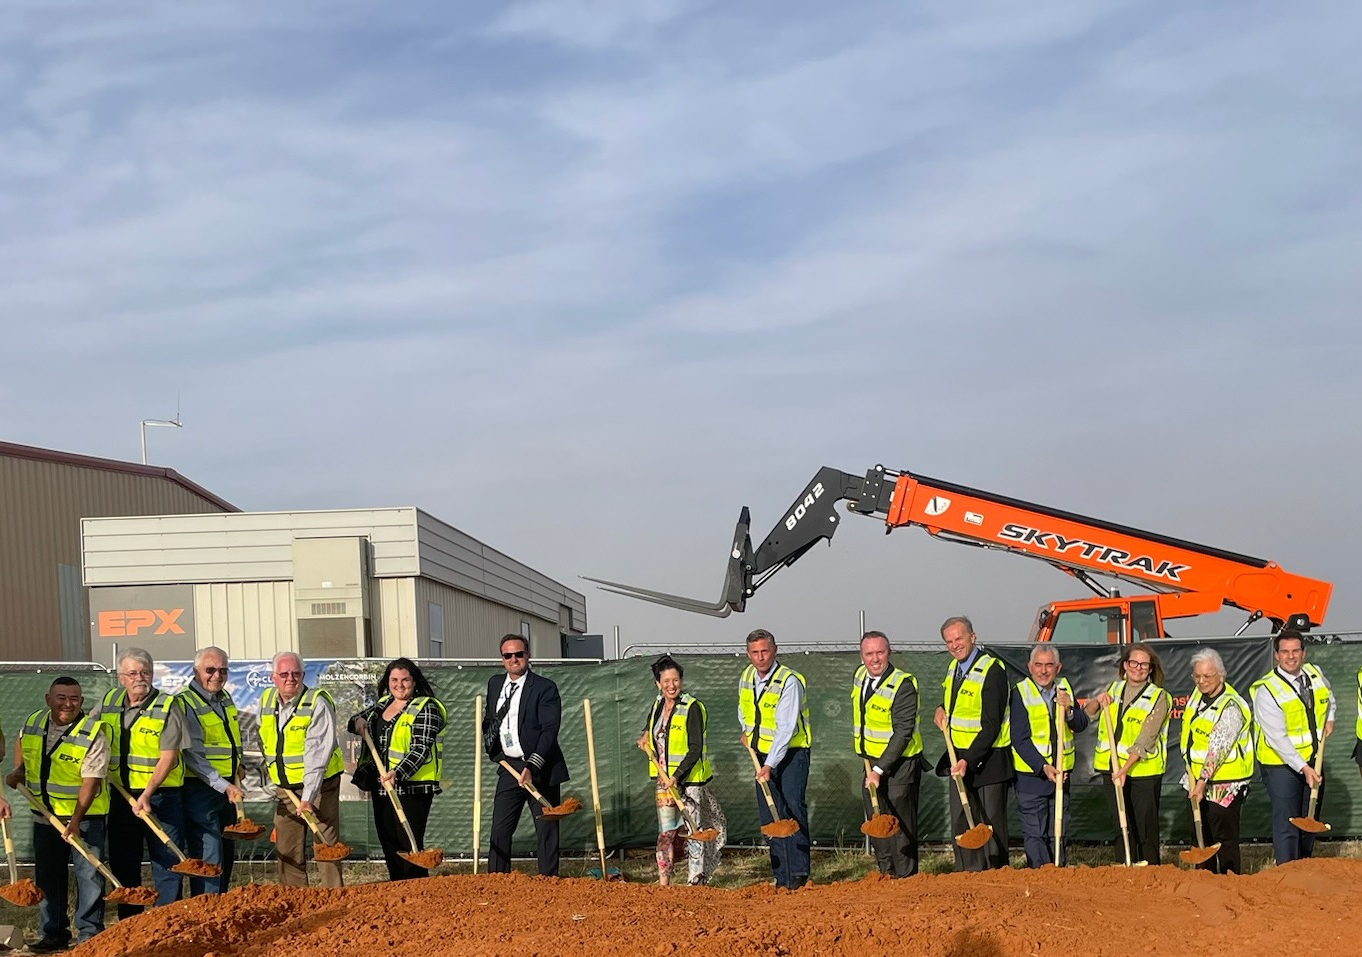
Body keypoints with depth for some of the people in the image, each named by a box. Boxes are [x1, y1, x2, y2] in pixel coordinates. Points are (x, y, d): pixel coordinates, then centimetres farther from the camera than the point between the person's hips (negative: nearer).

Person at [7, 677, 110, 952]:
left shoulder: (93, 733, -18)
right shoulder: (34, 722, -1)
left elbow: (90, 781, -22)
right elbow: (21, 742, 24)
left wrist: (75, 820, -29)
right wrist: (18, 770, 6)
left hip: (85, 816, -5)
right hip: (44, 815, 6)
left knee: (89, 874, -3)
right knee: (47, 876, 12)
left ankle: (89, 935, 5)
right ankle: (53, 934, 22)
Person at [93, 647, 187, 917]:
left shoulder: (167, 706, -9)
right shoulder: (109, 703, 7)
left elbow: (168, 756, -14)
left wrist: (147, 795, -23)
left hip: (160, 796, -5)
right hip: (121, 796, 5)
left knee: (166, 863, -3)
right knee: (122, 864, 11)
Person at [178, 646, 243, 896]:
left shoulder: (225, 698, 12)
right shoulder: (185, 703, -13)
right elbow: (192, 756, -19)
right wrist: (224, 786, -24)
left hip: (227, 787, 9)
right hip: (199, 788, -8)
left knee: (227, 854, 15)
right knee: (208, 857, -11)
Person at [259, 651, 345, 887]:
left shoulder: (318, 703, -15)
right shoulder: (266, 701, 5)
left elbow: (317, 754, -22)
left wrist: (308, 797, -28)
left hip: (318, 785, -6)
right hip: (284, 787, 6)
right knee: (286, 851, 6)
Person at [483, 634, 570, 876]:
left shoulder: (545, 688, -9)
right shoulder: (495, 684, 11)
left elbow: (549, 731, -15)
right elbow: (489, 720, 27)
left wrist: (532, 767, -23)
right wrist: (494, 751, 13)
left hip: (541, 771, -5)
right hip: (509, 767, 5)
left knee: (546, 829, 0)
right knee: (500, 829, 3)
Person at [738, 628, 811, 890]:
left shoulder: (790, 682, -19)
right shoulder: (746, 676, 2)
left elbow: (785, 730, -24)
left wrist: (769, 765, -29)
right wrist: (747, 730, 8)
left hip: (791, 753, -6)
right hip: (762, 753, 6)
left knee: (793, 808, -18)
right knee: (769, 817, 3)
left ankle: (798, 873, -19)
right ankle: (781, 877, 7)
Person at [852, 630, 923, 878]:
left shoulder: (903, 685, -20)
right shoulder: (860, 675, 3)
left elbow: (903, 733, -23)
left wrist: (879, 770, -26)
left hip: (899, 764, -7)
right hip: (871, 763, 7)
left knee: (900, 827, -4)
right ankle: (885, 875, 24)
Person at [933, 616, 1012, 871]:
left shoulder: (992, 670, -16)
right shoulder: (954, 668, 10)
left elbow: (991, 726, -20)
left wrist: (968, 760, -25)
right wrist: (942, 710, 6)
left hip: (988, 759, -8)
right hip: (959, 758, 8)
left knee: (991, 824, -2)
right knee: (961, 824, 8)